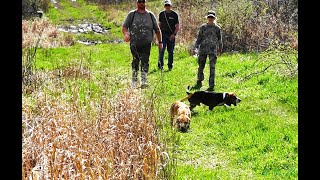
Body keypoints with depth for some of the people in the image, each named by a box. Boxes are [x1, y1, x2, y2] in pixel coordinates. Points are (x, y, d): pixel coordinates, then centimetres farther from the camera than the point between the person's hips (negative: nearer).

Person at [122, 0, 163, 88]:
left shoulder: (150, 15, 10)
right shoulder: (131, 14, 6)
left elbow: (157, 29, 15)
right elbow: (124, 27, 2)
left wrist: (160, 42, 13)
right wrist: (126, 34, -19)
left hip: (146, 44, 0)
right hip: (134, 44, 0)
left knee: (145, 61, -7)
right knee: (135, 61, 3)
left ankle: (144, 81, -8)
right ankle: (134, 80, 14)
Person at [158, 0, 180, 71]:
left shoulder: (174, 14, 0)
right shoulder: (161, 14, 8)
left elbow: (177, 26, 0)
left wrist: (174, 34, -13)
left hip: (171, 35, -1)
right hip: (163, 34, 1)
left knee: (171, 51, 4)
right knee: (162, 49, -10)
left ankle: (170, 66, 12)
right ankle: (160, 65, -4)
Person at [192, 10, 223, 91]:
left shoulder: (217, 28, 3)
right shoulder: (203, 27, 4)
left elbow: (219, 40, 12)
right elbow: (198, 38, 7)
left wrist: (219, 49, 17)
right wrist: (195, 48, 1)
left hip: (213, 50, -2)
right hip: (203, 49, 2)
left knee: (212, 68, -6)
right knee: (201, 66, 10)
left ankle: (211, 86, -3)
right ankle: (199, 83, 27)